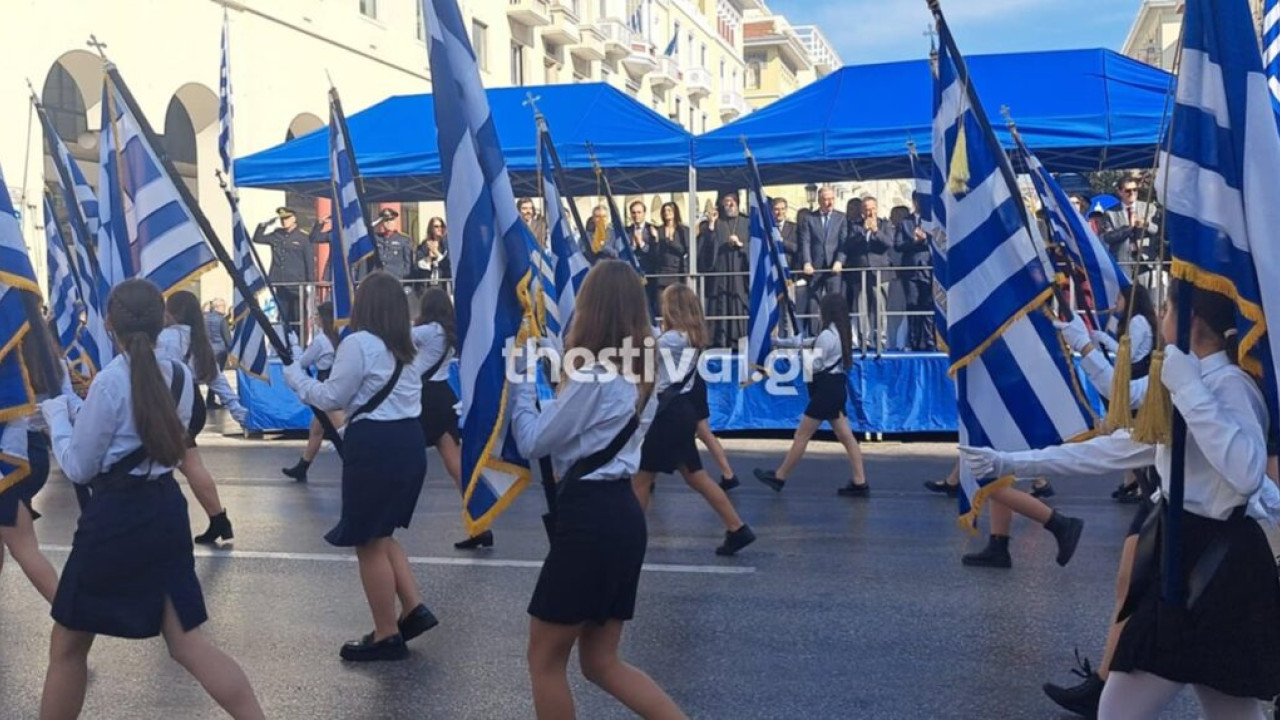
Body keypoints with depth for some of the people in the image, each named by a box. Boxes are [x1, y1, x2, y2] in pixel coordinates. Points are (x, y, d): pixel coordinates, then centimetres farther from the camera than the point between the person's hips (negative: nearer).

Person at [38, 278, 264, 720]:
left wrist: (57, 414, 8)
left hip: (115, 518, -6)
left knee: (67, 646, 14)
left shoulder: (109, 381, -15)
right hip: (166, 511, 6)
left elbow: (78, 469, -7)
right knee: (187, 643, 10)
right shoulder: (181, 378, 4)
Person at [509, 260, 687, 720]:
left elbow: (532, 442, -7)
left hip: (590, 518, -9)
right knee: (601, 662, 16)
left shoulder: (594, 374, -15)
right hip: (620, 514, 9)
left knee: (545, 657, 8)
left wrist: (522, 379, 6)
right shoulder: (638, 374, 12)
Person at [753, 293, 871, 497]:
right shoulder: (840, 333, 14)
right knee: (846, 437, 6)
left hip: (827, 389, -10)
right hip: (836, 387, 10)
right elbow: (805, 341, 22)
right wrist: (778, 341, 22)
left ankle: (778, 478, 9)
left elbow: (814, 365, -19)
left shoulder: (827, 335, -16)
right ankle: (859, 484, 4)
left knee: (801, 436, 0)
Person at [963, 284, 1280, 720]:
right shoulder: (1201, 383, 15)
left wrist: (1187, 388, -29)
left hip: (1213, 565, -10)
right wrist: (1012, 464, 15)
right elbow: (1119, 449, 16)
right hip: (1191, 553, 10)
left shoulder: (1229, 385, -15)